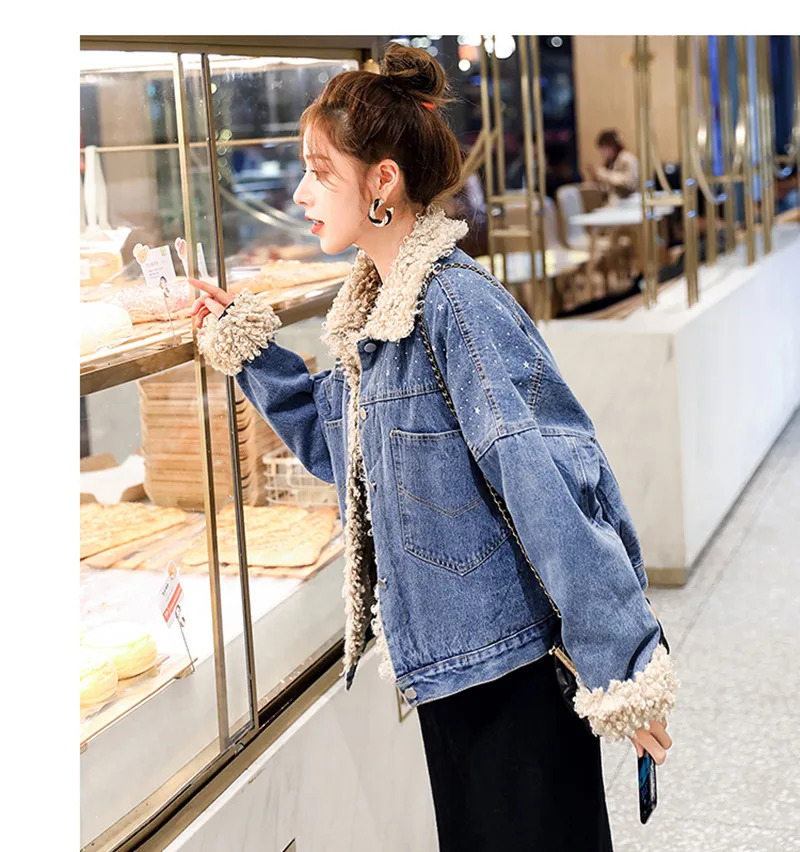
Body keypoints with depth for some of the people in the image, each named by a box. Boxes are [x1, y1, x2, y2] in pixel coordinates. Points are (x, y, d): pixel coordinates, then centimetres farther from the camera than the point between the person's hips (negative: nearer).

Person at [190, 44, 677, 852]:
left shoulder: (460, 305, -21)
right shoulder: (376, 307, 6)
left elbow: (554, 485, -25)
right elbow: (338, 436, 20)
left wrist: (622, 669, -25)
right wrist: (247, 348, 12)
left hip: (514, 662, -9)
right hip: (445, 657, 9)